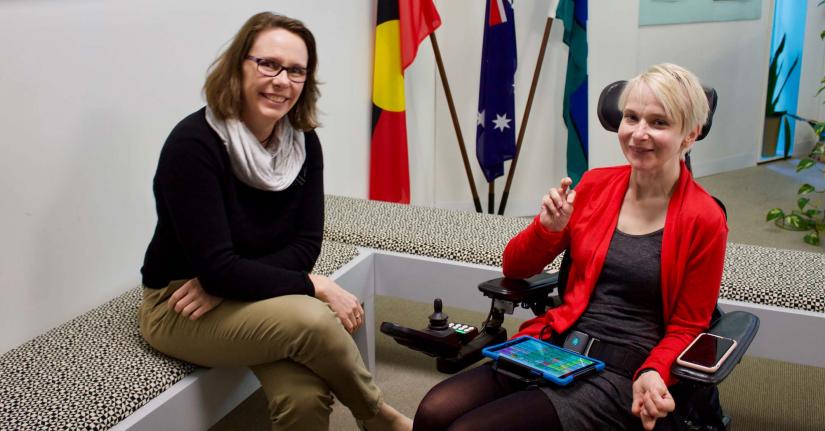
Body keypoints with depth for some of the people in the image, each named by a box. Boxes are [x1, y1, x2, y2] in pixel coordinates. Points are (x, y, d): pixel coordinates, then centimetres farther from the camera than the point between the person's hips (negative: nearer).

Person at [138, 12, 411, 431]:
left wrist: (225, 283, -19)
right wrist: (314, 286, -22)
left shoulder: (303, 141, -4)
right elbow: (216, 268, -25)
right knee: (311, 319, -29)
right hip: (180, 309, -4)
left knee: (304, 396, -27)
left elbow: (306, 246, -5)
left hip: (256, 296, 5)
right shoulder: (193, 144, -22)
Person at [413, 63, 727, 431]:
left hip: (619, 375, -4)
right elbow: (515, 269, 11)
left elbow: (686, 328, 2)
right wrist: (547, 227, -8)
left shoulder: (704, 220, -6)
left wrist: (653, 372, -18)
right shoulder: (595, 184, 6)